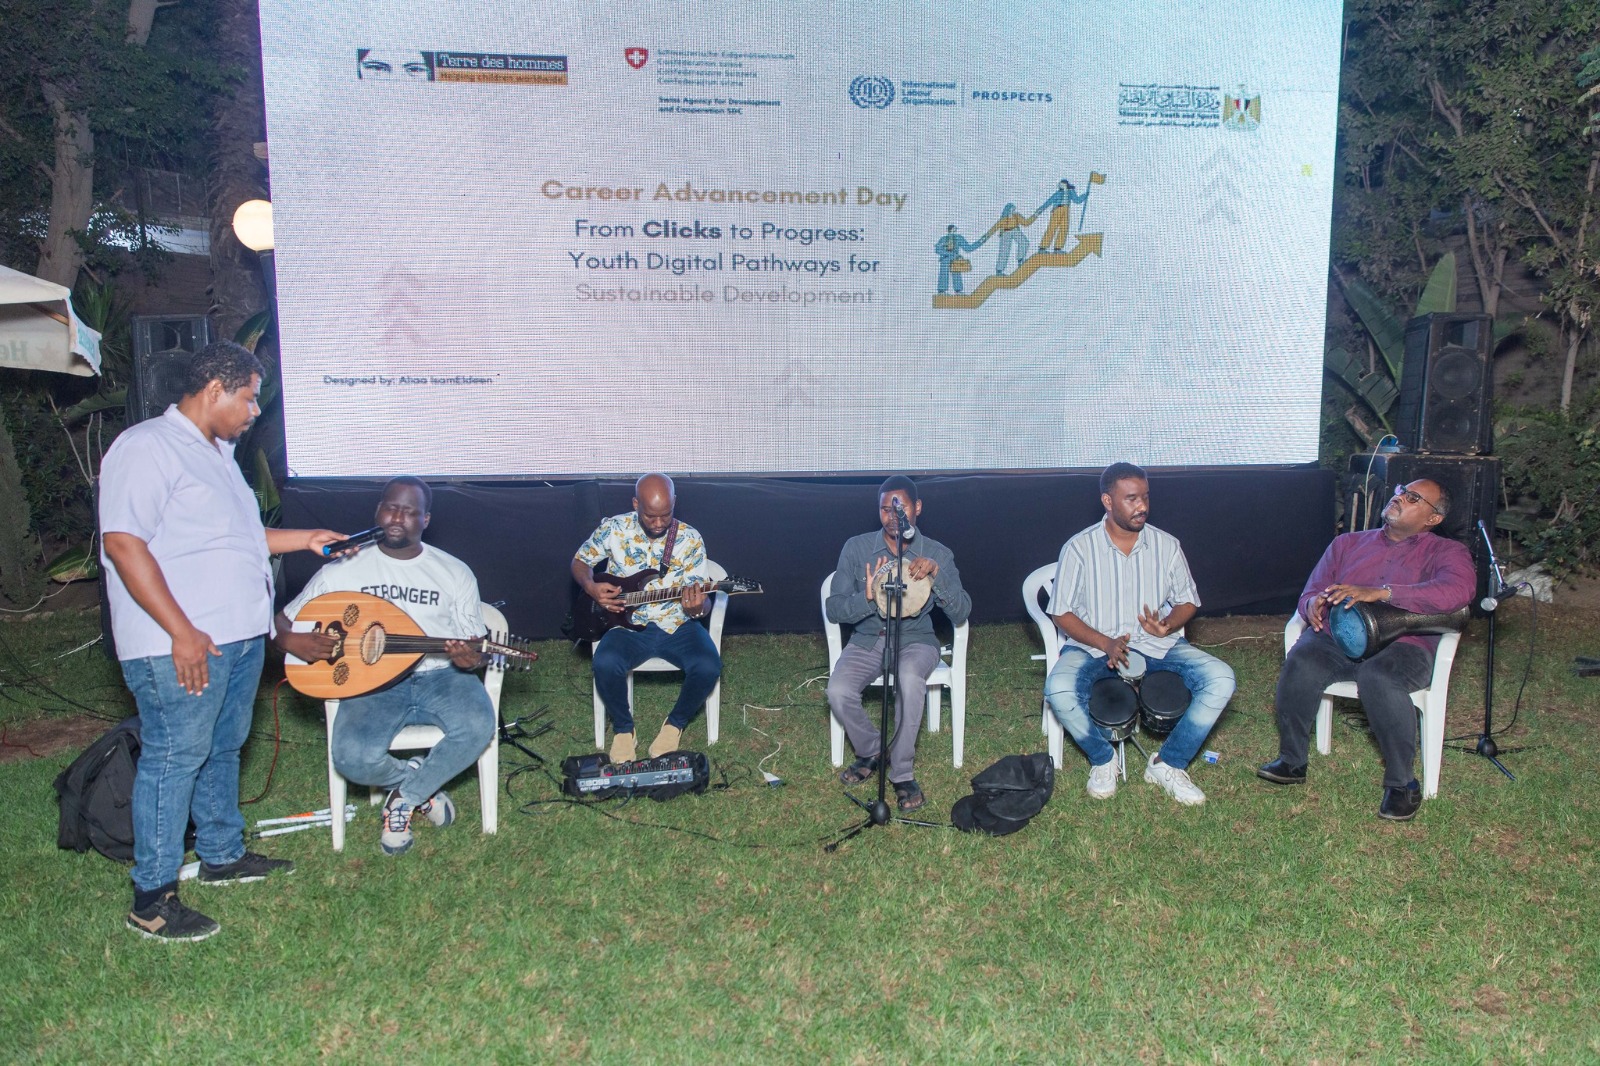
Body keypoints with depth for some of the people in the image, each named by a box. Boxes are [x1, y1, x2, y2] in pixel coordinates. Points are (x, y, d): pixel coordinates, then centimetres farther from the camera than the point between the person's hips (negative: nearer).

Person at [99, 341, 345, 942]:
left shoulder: (217, 451, 18)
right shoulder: (147, 447, -13)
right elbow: (123, 542, -21)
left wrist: (304, 540, 20)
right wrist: (182, 632, -24)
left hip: (241, 634, 10)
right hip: (182, 646, -10)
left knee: (222, 749, 19)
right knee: (174, 758, -4)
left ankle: (222, 855, 34)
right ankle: (152, 899, 6)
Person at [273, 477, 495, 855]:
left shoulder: (454, 572, 8)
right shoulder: (342, 570, 7)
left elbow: (474, 645, 9)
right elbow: (280, 621, 11)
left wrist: (470, 658, -17)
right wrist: (292, 641, -14)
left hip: (441, 676, 1)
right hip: (372, 684, -1)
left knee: (479, 726, -32)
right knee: (355, 757, -31)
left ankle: (406, 797, -4)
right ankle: (419, 778, 6)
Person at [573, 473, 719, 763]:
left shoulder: (690, 539, -6)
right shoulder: (613, 528, -4)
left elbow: (701, 600, -6)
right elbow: (580, 561, 11)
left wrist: (697, 607, -31)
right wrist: (591, 588, -11)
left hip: (676, 626, 0)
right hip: (628, 626, 0)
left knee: (708, 666, -28)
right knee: (606, 664, -32)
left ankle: (676, 723, 1)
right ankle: (623, 728, -3)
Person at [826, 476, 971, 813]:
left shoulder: (938, 554, -1)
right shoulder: (856, 548, -1)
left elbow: (961, 614, -9)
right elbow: (833, 609, -4)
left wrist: (937, 574, -25)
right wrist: (867, 598, -24)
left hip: (915, 639, -1)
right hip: (866, 640, 2)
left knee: (909, 678, -36)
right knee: (838, 692, -27)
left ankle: (902, 773, -18)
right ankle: (871, 751, 5)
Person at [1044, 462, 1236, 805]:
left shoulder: (1166, 545, 2)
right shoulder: (1079, 548, -6)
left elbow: (1187, 601, 11)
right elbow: (1062, 613, -4)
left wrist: (1167, 626, -13)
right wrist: (1106, 643, -20)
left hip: (1156, 644, 3)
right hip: (1093, 645, -2)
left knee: (1221, 679, -22)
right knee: (1059, 690, -33)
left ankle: (1167, 764, -5)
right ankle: (1102, 759, -2)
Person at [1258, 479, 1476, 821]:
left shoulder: (1445, 552, 11)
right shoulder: (1348, 543, 24)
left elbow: (1458, 590, -13)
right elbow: (1311, 592, 18)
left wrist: (1380, 593, -25)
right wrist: (1313, 604, -11)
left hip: (1401, 643, -3)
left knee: (1380, 677, -38)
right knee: (1301, 662, -31)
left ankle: (1402, 783, -19)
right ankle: (1291, 761, -14)